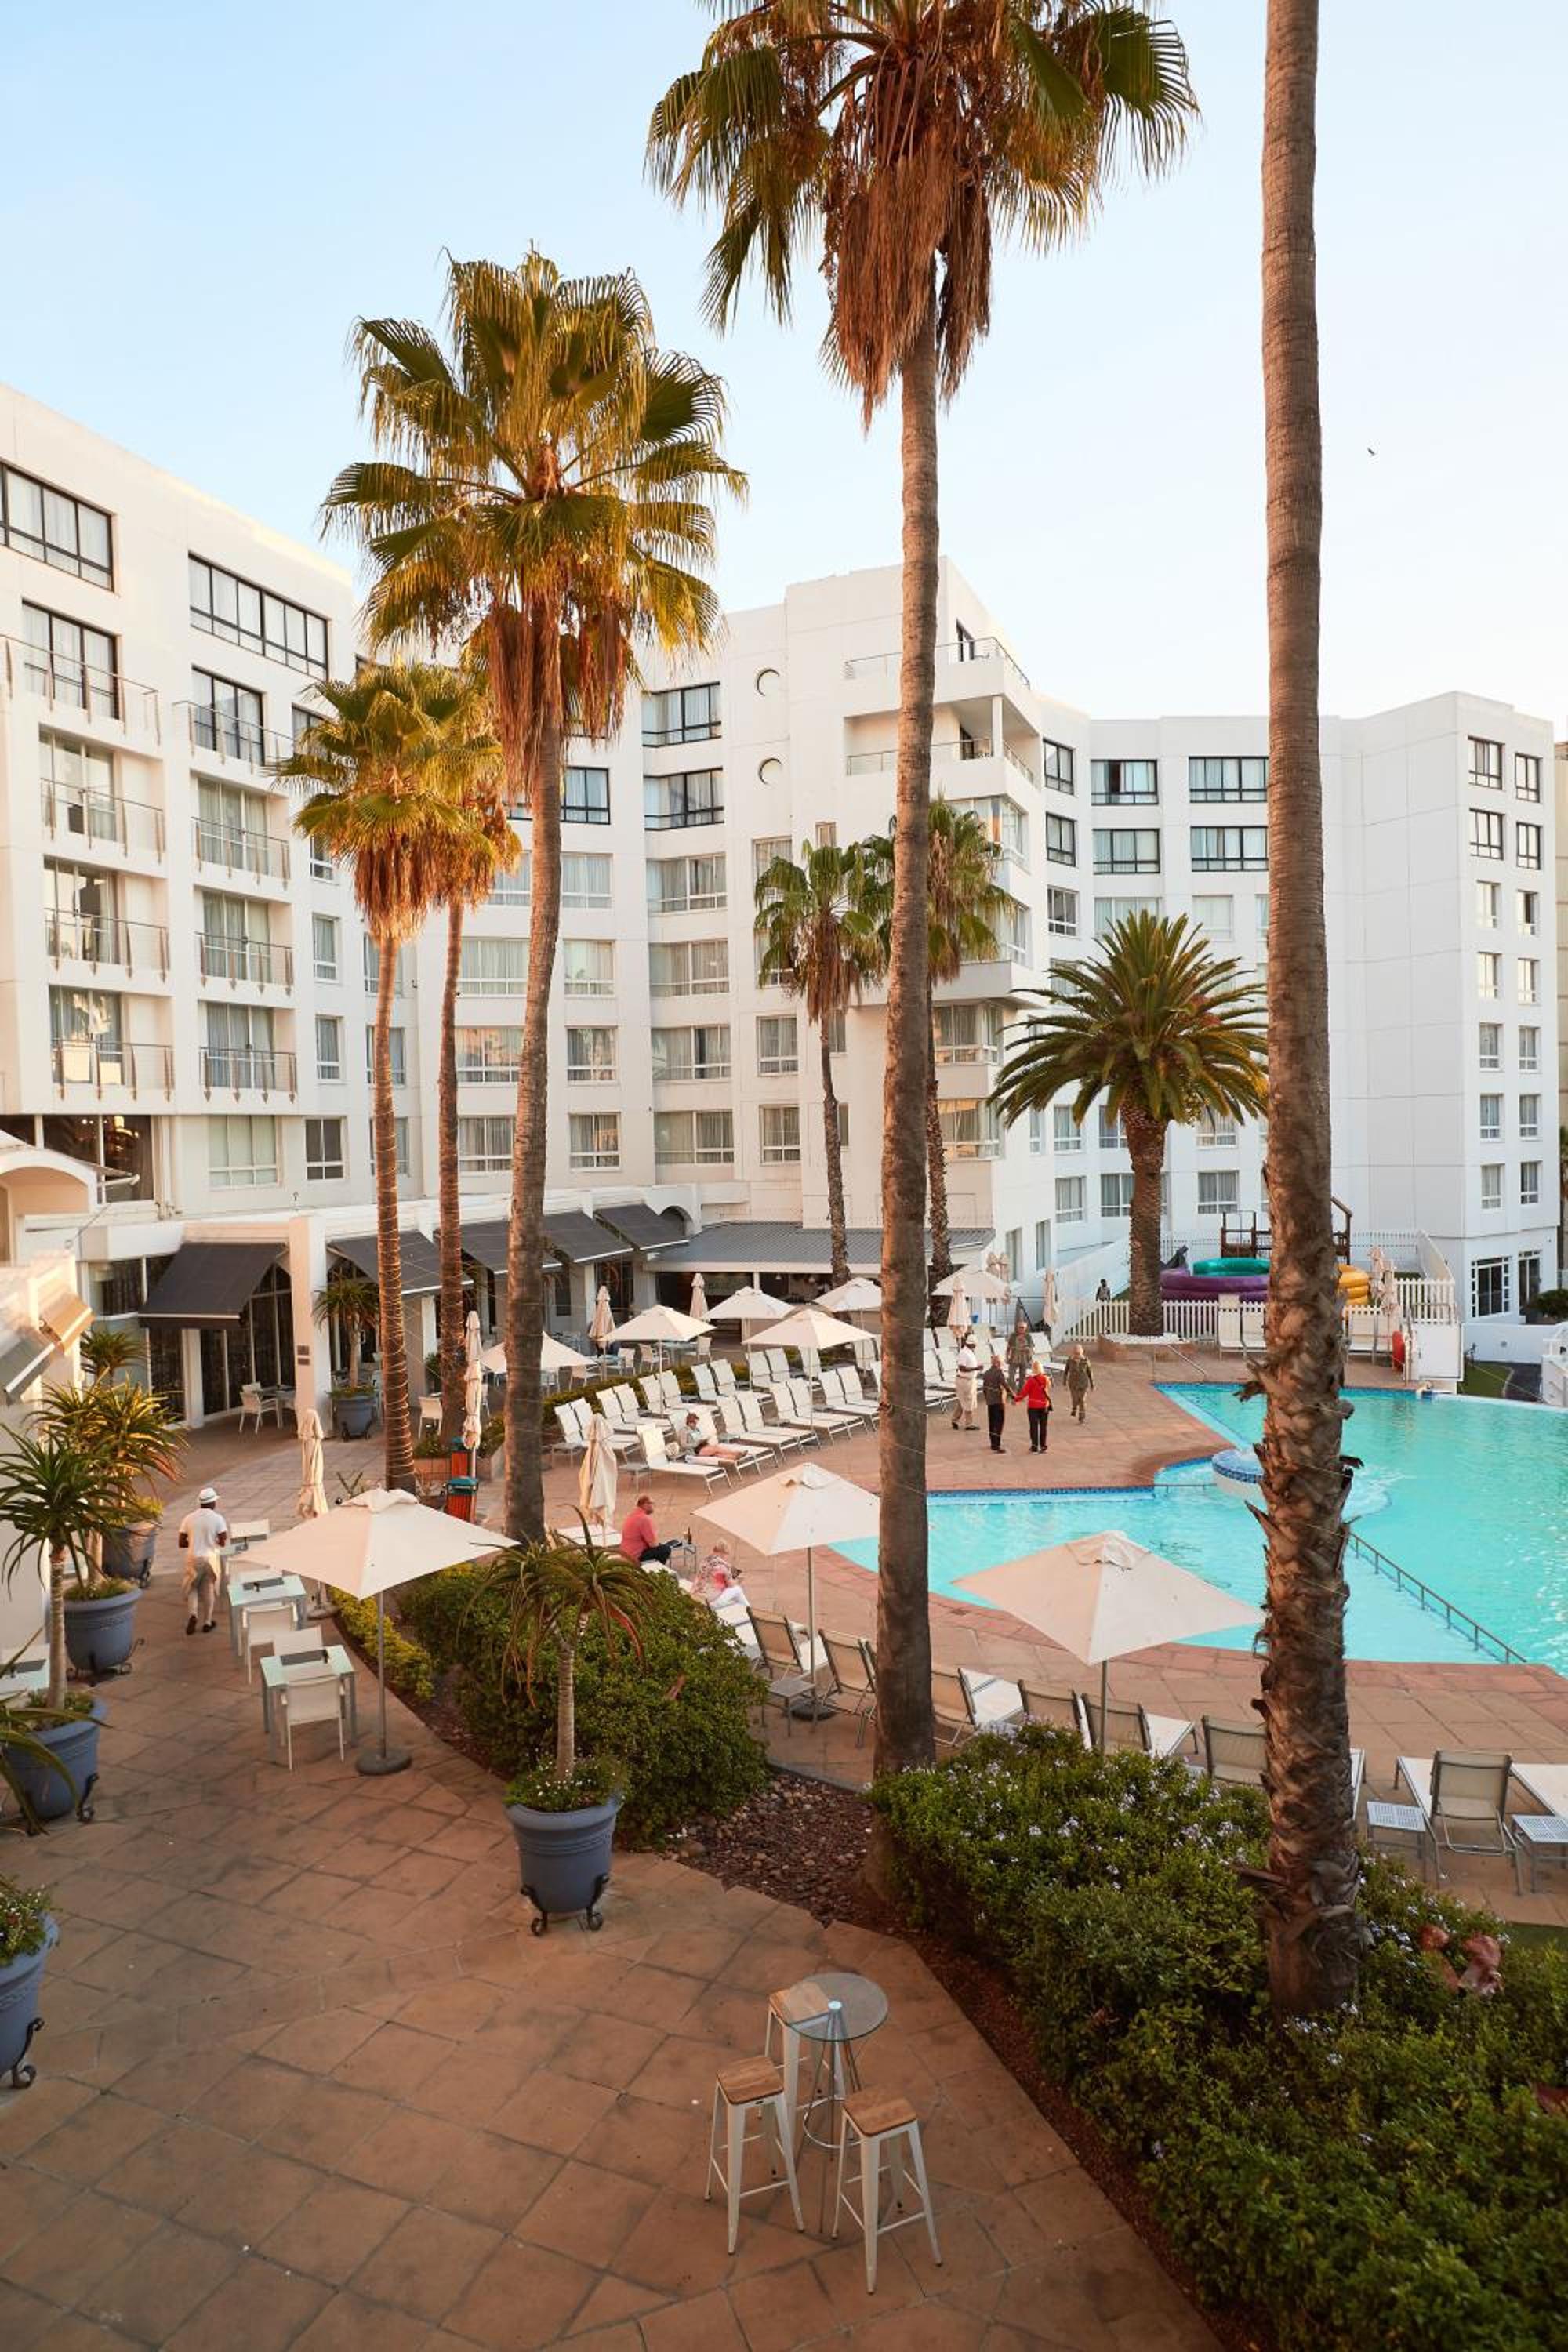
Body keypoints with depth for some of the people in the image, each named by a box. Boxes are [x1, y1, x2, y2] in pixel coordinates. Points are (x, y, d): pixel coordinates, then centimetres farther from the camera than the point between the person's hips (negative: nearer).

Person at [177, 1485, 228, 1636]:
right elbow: (223, 1542, -12)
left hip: (193, 1558, 1)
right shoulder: (217, 1518, -8)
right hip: (210, 1558, -1)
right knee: (209, 1590, 12)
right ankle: (207, 1622, 17)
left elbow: (181, 1543, 1)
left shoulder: (189, 1518, 0)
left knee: (192, 1588, 17)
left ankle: (193, 1614, -5)